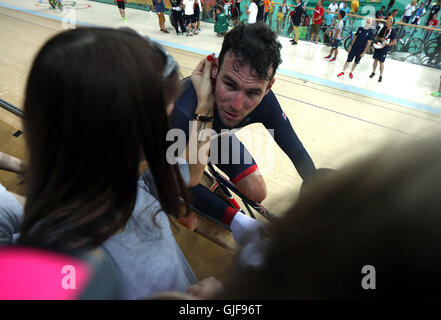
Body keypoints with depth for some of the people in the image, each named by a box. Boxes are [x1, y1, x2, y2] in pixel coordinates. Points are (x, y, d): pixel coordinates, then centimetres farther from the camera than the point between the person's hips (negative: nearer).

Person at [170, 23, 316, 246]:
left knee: (257, 194, 1)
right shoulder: (182, 109, -45)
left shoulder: (265, 101, -31)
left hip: (217, 136, 3)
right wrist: (234, 219, -37)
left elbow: (296, 151, -16)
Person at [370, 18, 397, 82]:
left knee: (381, 62, 1)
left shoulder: (393, 32, -12)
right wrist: (380, 38, -13)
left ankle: (381, 76, 14)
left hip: (384, 49, -4)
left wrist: (385, 44, -22)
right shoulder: (383, 28, 1)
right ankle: (373, 72, 34)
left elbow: (394, 42, -13)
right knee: (375, 60, 13)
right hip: (378, 46, 4)